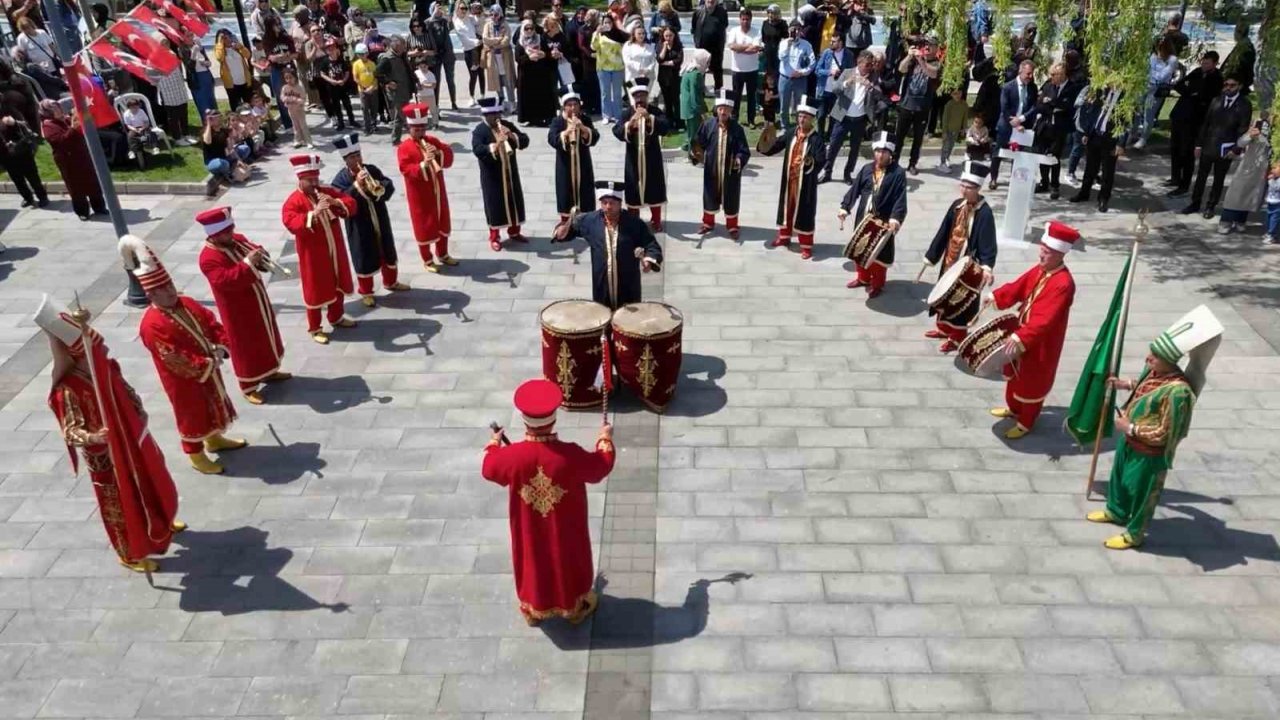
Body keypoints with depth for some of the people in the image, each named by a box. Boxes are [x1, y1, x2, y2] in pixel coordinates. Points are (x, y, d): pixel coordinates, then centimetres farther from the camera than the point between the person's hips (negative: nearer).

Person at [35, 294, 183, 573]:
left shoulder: (108, 369, -11)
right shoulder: (69, 391, -30)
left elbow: (128, 395, 3)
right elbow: (71, 430, -37)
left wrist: (140, 415, -11)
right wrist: (89, 437, -56)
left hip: (132, 443, 7)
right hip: (106, 459, -7)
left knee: (151, 483, 28)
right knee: (121, 504, 12)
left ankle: (161, 523, 56)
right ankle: (131, 554, 33)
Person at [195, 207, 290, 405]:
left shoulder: (237, 240, 1)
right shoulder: (209, 258, -24)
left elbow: (252, 249, 12)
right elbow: (226, 280, -34)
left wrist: (258, 252, -13)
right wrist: (247, 263, -37)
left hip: (257, 301, 8)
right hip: (239, 310, -8)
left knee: (266, 336, 23)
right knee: (246, 346, 4)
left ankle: (269, 371, 43)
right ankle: (249, 386, 18)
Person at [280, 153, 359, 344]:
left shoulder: (327, 192, 4)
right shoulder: (293, 201, -14)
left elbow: (351, 205, 0)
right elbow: (291, 224, -29)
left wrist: (336, 202, -20)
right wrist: (313, 214, -39)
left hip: (335, 250, 6)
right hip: (313, 256, -6)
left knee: (339, 285, 19)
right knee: (315, 291, 5)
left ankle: (336, 317, 40)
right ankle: (314, 328, 18)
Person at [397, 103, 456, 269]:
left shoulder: (433, 141, 4)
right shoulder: (404, 148, -12)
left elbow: (449, 158, 0)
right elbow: (405, 170, -22)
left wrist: (439, 153, -20)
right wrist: (423, 164, -35)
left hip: (438, 193, 6)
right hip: (420, 197, -6)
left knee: (443, 224, 17)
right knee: (424, 228, 6)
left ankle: (443, 255, 35)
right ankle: (427, 260, 20)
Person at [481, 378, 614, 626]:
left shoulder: (511, 455, -26)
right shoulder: (570, 455, -31)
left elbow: (489, 469, -3)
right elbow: (602, 466, -11)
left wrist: (494, 443, 17)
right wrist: (605, 439, 8)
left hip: (530, 532, 2)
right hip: (565, 531, -1)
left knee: (533, 563, 26)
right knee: (569, 562, 24)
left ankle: (533, 609, 48)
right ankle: (575, 607, 47)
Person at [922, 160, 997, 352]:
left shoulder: (984, 213, -20)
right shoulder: (957, 206, 1)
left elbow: (988, 242, -24)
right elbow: (944, 232, 8)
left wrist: (987, 267, -38)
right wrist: (930, 256, 11)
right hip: (949, 260, 7)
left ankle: (957, 337, 21)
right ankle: (944, 328, 39)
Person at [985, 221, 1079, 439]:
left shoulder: (1063, 284, -30)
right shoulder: (1039, 270, -3)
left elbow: (1045, 319, -37)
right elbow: (1018, 287, 6)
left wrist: (1020, 338, -44)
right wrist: (995, 297, -9)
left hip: (1041, 344, -8)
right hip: (1023, 332, 8)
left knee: (1032, 383, 11)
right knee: (1015, 374, 26)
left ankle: (1026, 423, 30)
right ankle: (1013, 408, 48)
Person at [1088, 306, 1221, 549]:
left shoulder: (1177, 391, -36)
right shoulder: (1155, 370, -11)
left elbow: (1164, 434, -29)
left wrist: (1131, 428, -25)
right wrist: (1127, 384, 0)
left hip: (1149, 453, -8)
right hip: (1130, 441, 8)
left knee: (1141, 491, 14)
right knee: (1119, 476, 29)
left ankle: (1135, 533, 36)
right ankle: (1116, 511, 54)